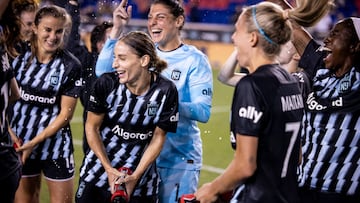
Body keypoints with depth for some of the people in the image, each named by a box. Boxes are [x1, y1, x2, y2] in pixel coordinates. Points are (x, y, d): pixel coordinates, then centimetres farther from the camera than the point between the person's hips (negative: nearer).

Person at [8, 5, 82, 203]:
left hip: (55, 145, -2)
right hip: (18, 145, 3)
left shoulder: (70, 65, -7)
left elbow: (66, 113, -9)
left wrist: (34, 142, -15)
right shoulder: (20, 59, 1)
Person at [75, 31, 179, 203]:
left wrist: (135, 177, -13)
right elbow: (92, 127, -6)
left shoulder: (165, 91, -16)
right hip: (97, 172, 1)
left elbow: (158, 137, -7)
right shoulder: (106, 83, -16)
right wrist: (109, 170, -11)